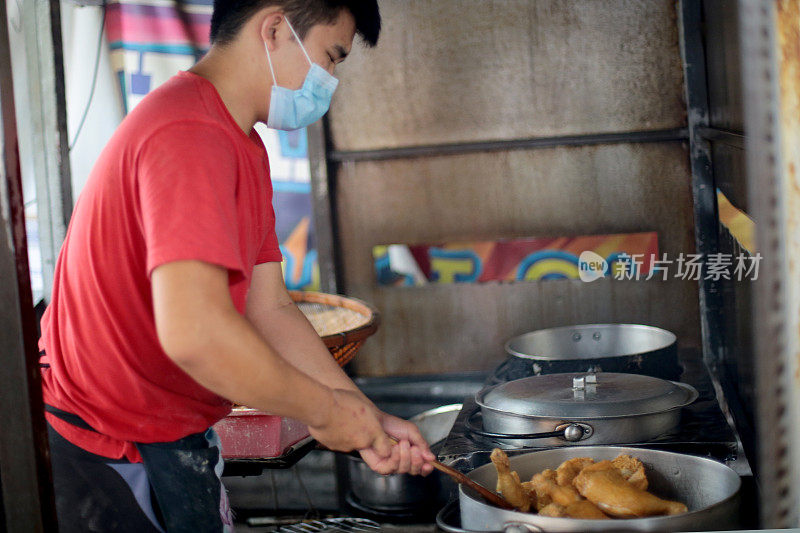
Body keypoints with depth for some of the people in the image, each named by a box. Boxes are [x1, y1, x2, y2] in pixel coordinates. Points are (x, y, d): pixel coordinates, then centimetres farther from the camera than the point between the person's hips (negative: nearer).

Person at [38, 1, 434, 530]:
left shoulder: (246, 147, 10)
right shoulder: (189, 134, -26)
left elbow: (270, 308, 8)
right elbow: (193, 332, -35)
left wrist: (366, 417, 0)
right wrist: (324, 409, -21)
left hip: (177, 435, 9)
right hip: (102, 450, -9)